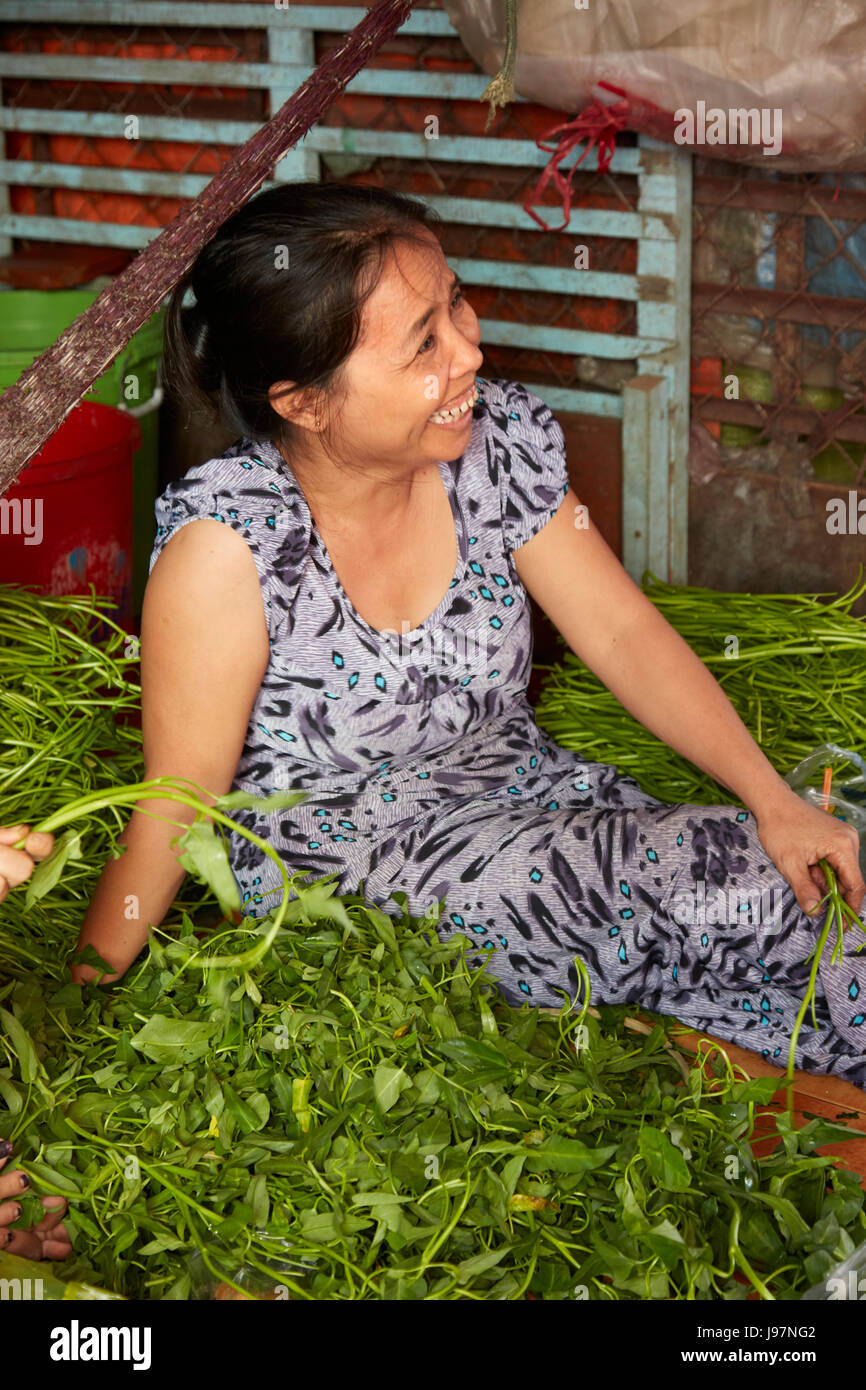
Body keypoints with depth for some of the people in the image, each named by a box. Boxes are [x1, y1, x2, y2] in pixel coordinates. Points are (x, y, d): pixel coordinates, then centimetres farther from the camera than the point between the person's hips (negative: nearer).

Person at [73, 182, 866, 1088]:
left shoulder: (496, 440, -9)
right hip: (339, 862, -5)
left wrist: (774, 802, -9)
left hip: (523, 791, 6)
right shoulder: (228, 542, -25)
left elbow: (625, 634, -2)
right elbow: (172, 813, -16)